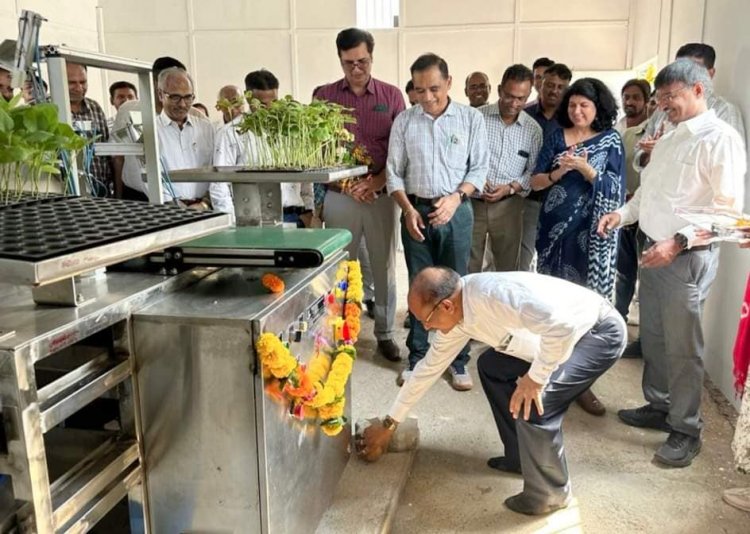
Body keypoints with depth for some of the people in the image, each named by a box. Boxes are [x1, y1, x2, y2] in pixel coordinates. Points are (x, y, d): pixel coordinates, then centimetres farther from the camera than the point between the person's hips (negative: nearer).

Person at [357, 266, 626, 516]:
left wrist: (536, 377, -25)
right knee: (491, 367, 14)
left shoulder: (495, 294, -33)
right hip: (562, 332, 9)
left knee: (532, 404, -21)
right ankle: (521, 456, 25)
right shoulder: (455, 316, -3)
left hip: (600, 331, -9)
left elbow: (562, 325, -40)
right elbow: (429, 367, 7)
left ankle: (549, 492, 5)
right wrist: (389, 424, 14)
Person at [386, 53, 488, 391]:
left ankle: (458, 360, 15)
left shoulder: (471, 119, 0)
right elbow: (394, 172, 4)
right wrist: (408, 209, -8)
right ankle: (417, 356, 20)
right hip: (415, 211, 1)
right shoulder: (403, 121, 3)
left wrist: (455, 197, -16)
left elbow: (479, 168, 0)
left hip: (456, 212, -1)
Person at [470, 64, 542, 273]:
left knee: (507, 268, 12)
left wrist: (511, 188, -11)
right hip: (472, 203, -2)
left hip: (508, 206, 2)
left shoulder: (533, 129, 3)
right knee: (468, 268, 6)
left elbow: (534, 171, 5)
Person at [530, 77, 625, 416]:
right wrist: (559, 172, -16)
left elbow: (613, 188, -4)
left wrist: (584, 168, -18)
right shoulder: (556, 137, 7)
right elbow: (535, 182, 3)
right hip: (555, 227, 2)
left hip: (592, 231, -2)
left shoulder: (610, 141, 2)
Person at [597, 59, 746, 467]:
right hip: (653, 250, 8)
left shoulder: (720, 139, -12)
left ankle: (686, 430, 16)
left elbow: (727, 209, -17)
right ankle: (659, 407, 33)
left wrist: (678, 241, -26)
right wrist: (623, 213, 4)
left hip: (687, 257, -8)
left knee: (682, 346, 1)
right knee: (653, 337, 16)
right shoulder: (669, 139, 15)